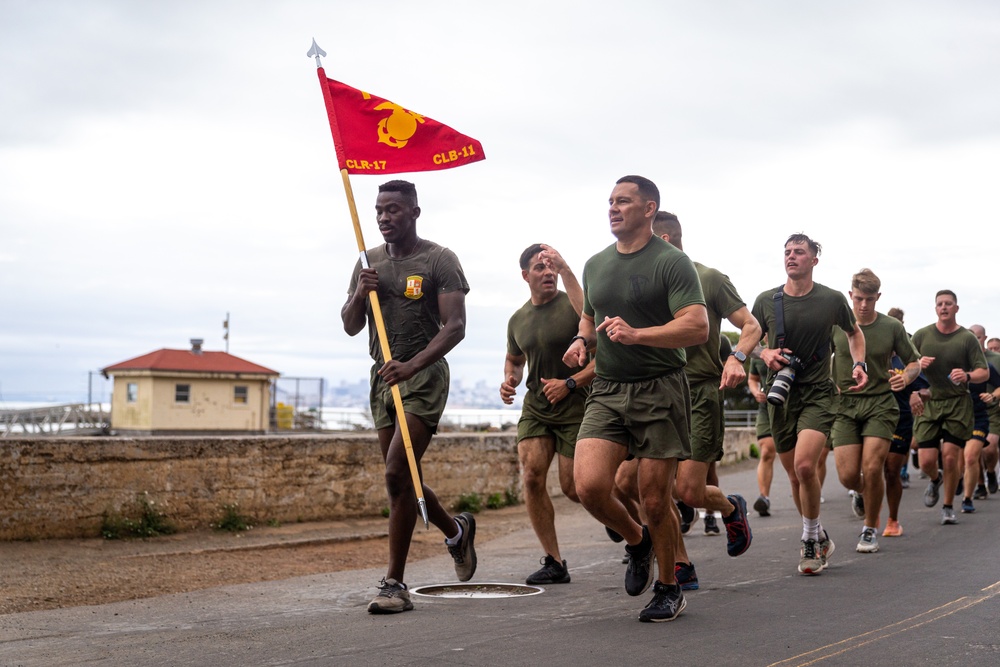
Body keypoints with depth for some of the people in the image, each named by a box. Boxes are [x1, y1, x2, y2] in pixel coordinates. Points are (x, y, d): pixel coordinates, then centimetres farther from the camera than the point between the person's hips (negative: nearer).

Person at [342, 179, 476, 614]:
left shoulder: (439, 260, -7)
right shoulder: (369, 262, 12)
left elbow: (455, 327, -16)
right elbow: (350, 327, 12)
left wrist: (412, 365, -30)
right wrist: (360, 293, -10)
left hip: (424, 376, -7)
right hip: (383, 378, 7)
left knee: (397, 474, -17)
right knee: (402, 479, 13)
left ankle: (395, 584, -10)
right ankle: (456, 530, 40)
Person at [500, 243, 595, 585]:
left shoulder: (574, 306, -9)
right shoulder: (518, 320, 9)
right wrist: (509, 379, 7)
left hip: (576, 404, -5)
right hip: (535, 405, 5)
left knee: (573, 487, -4)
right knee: (532, 477, -10)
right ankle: (553, 562, 0)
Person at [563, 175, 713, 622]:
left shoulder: (672, 262, -6)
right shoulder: (595, 265, 15)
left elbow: (698, 327, -16)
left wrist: (636, 334, -28)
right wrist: (581, 340, 8)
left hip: (659, 390, -5)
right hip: (607, 391, 5)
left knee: (654, 499, -1)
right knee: (589, 485, -14)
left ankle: (668, 589, 21)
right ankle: (636, 542, 17)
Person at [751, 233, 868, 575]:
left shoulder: (832, 299, 0)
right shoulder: (766, 300, 3)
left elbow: (854, 332, 19)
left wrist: (859, 364, 3)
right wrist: (766, 354, -6)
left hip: (817, 393, -3)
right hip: (780, 393, 3)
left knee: (805, 466, -21)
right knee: (795, 475, 8)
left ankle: (810, 541, -3)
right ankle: (820, 537, 29)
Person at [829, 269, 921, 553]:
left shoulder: (892, 327, 1)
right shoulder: (835, 324, 1)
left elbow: (914, 361, 10)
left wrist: (906, 376, -12)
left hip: (880, 404, -1)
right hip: (845, 405, 1)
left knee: (872, 468, -14)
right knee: (847, 475, -7)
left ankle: (871, 530, 7)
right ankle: (861, 493, 32)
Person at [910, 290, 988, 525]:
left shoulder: (967, 338, 1)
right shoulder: (922, 335, 6)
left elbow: (984, 372, -1)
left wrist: (967, 376, -22)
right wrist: (918, 365, -11)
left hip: (957, 403, -1)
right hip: (928, 403, 1)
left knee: (950, 457, -8)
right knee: (926, 461, -5)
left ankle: (948, 507, 10)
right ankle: (936, 479, 33)